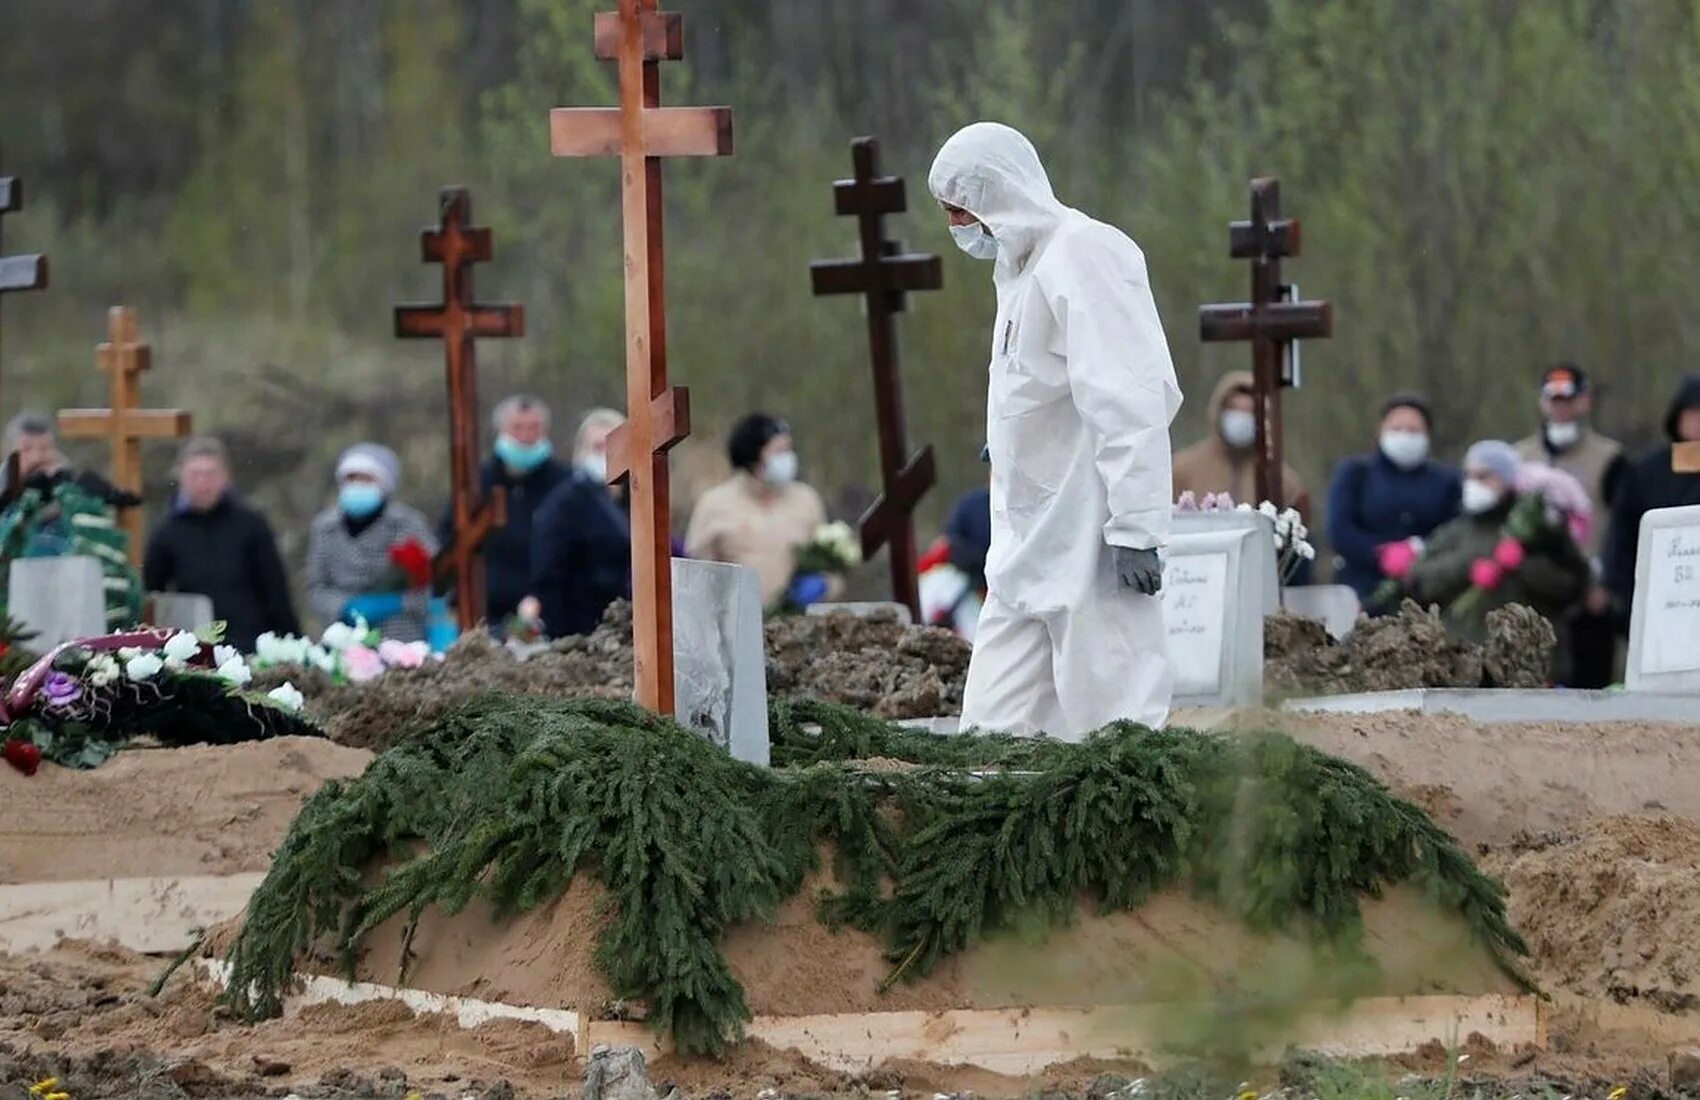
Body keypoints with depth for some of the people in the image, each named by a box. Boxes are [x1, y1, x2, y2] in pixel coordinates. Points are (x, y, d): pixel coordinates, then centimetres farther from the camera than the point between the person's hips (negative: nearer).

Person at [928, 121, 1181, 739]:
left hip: (1090, 544, -10)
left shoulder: (1086, 256, -11)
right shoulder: (1023, 267, 19)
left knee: (1110, 718, -8)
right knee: (995, 724, 3)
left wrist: (1133, 526, -23)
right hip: (1029, 549, 10)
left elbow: (1129, 402, -19)